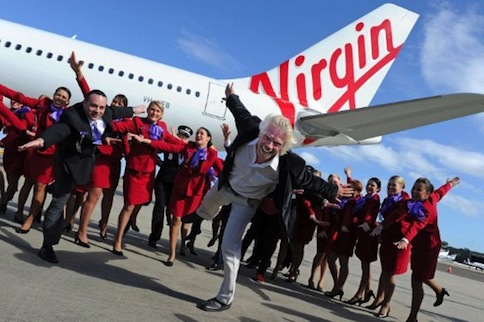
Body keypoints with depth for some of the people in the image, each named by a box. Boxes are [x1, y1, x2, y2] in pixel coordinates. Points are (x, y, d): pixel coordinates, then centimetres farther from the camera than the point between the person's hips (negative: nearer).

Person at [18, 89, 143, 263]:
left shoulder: (107, 112, -11)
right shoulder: (71, 115, -33)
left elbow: (117, 111, 11)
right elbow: (58, 129, -51)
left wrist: (133, 110, 30)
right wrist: (42, 139, -73)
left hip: (89, 161, 7)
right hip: (70, 163, -7)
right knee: (59, 202, -6)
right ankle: (47, 245, -1)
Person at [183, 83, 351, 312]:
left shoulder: (287, 166, -43)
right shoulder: (250, 131, -37)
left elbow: (310, 181, -23)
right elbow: (242, 114, -14)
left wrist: (333, 192, -10)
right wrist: (231, 97, 4)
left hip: (247, 201, -4)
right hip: (227, 185, 5)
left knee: (230, 247, -9)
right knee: (208, 203, 38)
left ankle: (225, 299, 12)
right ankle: (199, 217, 80)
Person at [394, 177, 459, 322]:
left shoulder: (426, 207, -26)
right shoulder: (431, 199, -1)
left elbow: (417, 225, -44)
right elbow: (440, 191, 21)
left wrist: (405, 240, -60)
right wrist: (450, 184, 42)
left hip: (428, 246, -9)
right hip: (419, 244, 9)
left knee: (416, 281, -6)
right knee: (420, 276, 25)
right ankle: (439, 290, 53)